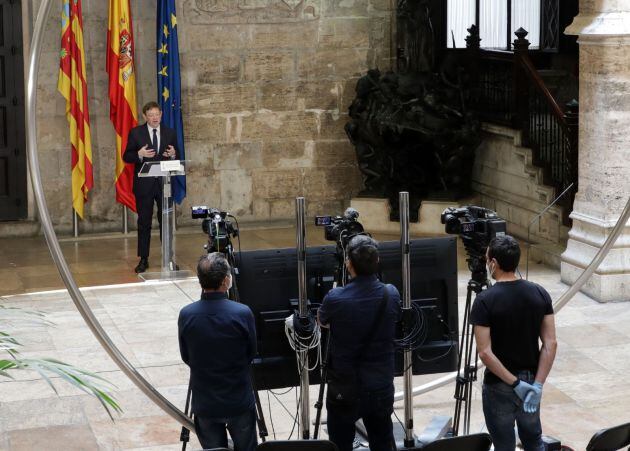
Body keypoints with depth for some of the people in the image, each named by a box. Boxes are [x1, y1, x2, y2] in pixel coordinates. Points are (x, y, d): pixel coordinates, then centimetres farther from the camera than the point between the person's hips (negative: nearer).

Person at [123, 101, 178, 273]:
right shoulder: (136, 133, 0)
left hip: (164, 183, 2)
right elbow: (126, 157, -1)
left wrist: (173, 155, -13)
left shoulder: (170, 133, 6)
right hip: (144, 184, -2)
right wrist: (139, 154, -20)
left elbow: (177, 159, 10)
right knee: (144, 223, 4)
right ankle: (143, 259, 11)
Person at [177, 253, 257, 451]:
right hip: (240, 402, -1)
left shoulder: (186, 315, -12)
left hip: (204, 404, 2)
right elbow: (250, 355, -2)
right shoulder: (243, 313, -17)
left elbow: (186, 358, 2)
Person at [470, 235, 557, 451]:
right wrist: (537, 385, -9)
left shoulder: (485, 300, -17)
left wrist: (515, 383, -16)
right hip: (531, 381, 4)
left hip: (499, 386, -4)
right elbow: (550, 344, -7)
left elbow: (485, 352, -21)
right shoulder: (540, 294, -4)